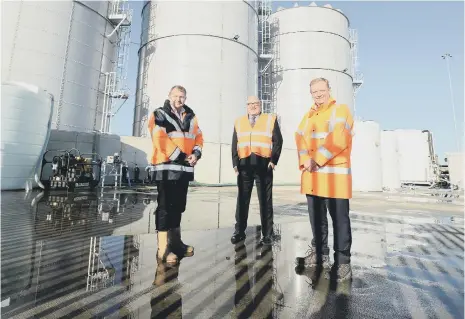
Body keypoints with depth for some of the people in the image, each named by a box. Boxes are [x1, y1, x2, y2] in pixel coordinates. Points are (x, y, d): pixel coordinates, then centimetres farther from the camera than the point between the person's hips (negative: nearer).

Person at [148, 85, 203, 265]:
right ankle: (163, 248, 1)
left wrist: (196, 154, -4)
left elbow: (198, 137, 15)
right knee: (165, 206, -5)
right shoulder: (159, 115, 0)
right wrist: (180, 156, -14)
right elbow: (160, 139, -12)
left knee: (178, 206, 13)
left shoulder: (190, 117, 18)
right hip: (166, 167, -6)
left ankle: (175, 242, 25)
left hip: (185, 168, 6)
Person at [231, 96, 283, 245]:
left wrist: (273, 160, -8)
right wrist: (235, 163, 3)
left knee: (265, 200, 4)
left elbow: (278, 141, 3)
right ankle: (239, 231, 17)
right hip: (244, 165, 3)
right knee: (242, 199, 6)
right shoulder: (239, 122, 17)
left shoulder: (271, 119, 9)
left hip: (263, 164, -2)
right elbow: (234, 144, 13)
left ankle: (267, 233, 14)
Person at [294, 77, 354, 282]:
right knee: (316, 217, 13)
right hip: (311, 175, 6)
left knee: (339, 219, -2)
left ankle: (342, 261, 10)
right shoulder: (309, 115, 19)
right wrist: (305, 160, -10)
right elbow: (300, 137, 7)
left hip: (334, 174, -6)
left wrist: (316, 160, -15)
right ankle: (320, 254, 27)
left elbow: (337, 139, -14)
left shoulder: (341, 110, 1)